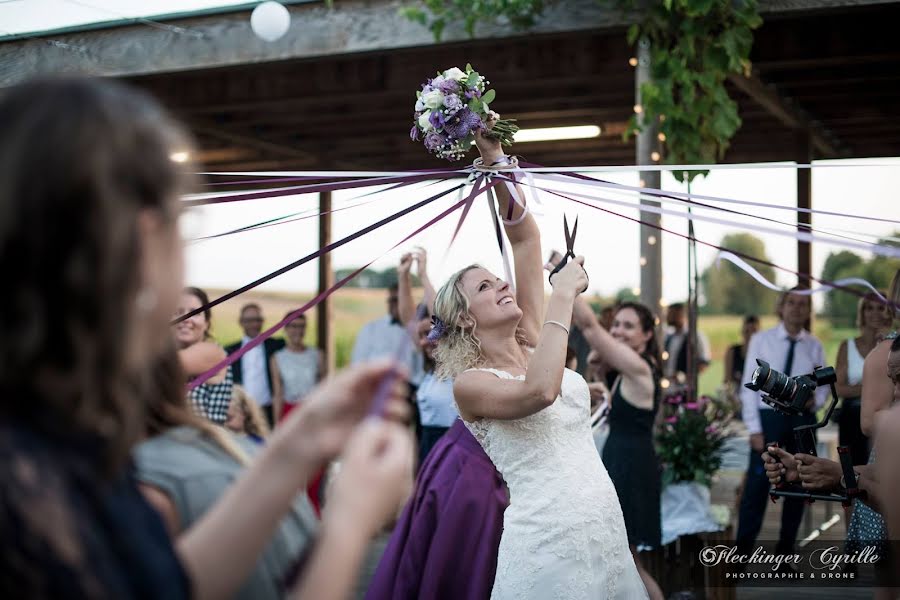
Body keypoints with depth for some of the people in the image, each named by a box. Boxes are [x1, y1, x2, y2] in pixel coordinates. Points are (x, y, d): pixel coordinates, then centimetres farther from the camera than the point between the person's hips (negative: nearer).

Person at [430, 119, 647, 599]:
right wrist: (564, 295, -19)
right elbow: (540, 392, -27)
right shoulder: (469, 383, -5)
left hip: (608, 532, 7)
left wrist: (494, 156, 4)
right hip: (546, 543, -6)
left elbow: (523, 236, 9)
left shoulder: (532, 346, 12)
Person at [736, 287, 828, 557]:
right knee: (757, 486, -5)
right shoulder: (761, 341, -3)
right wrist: (754, 429, -10)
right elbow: (748, 386, -4)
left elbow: (824, 384, 12)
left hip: (803, 420, 3)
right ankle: (742, 552, 4)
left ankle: (785, 552, 23)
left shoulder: (814, 346, 4)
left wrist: (816, 400, -11)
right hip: (769, 417, -3)